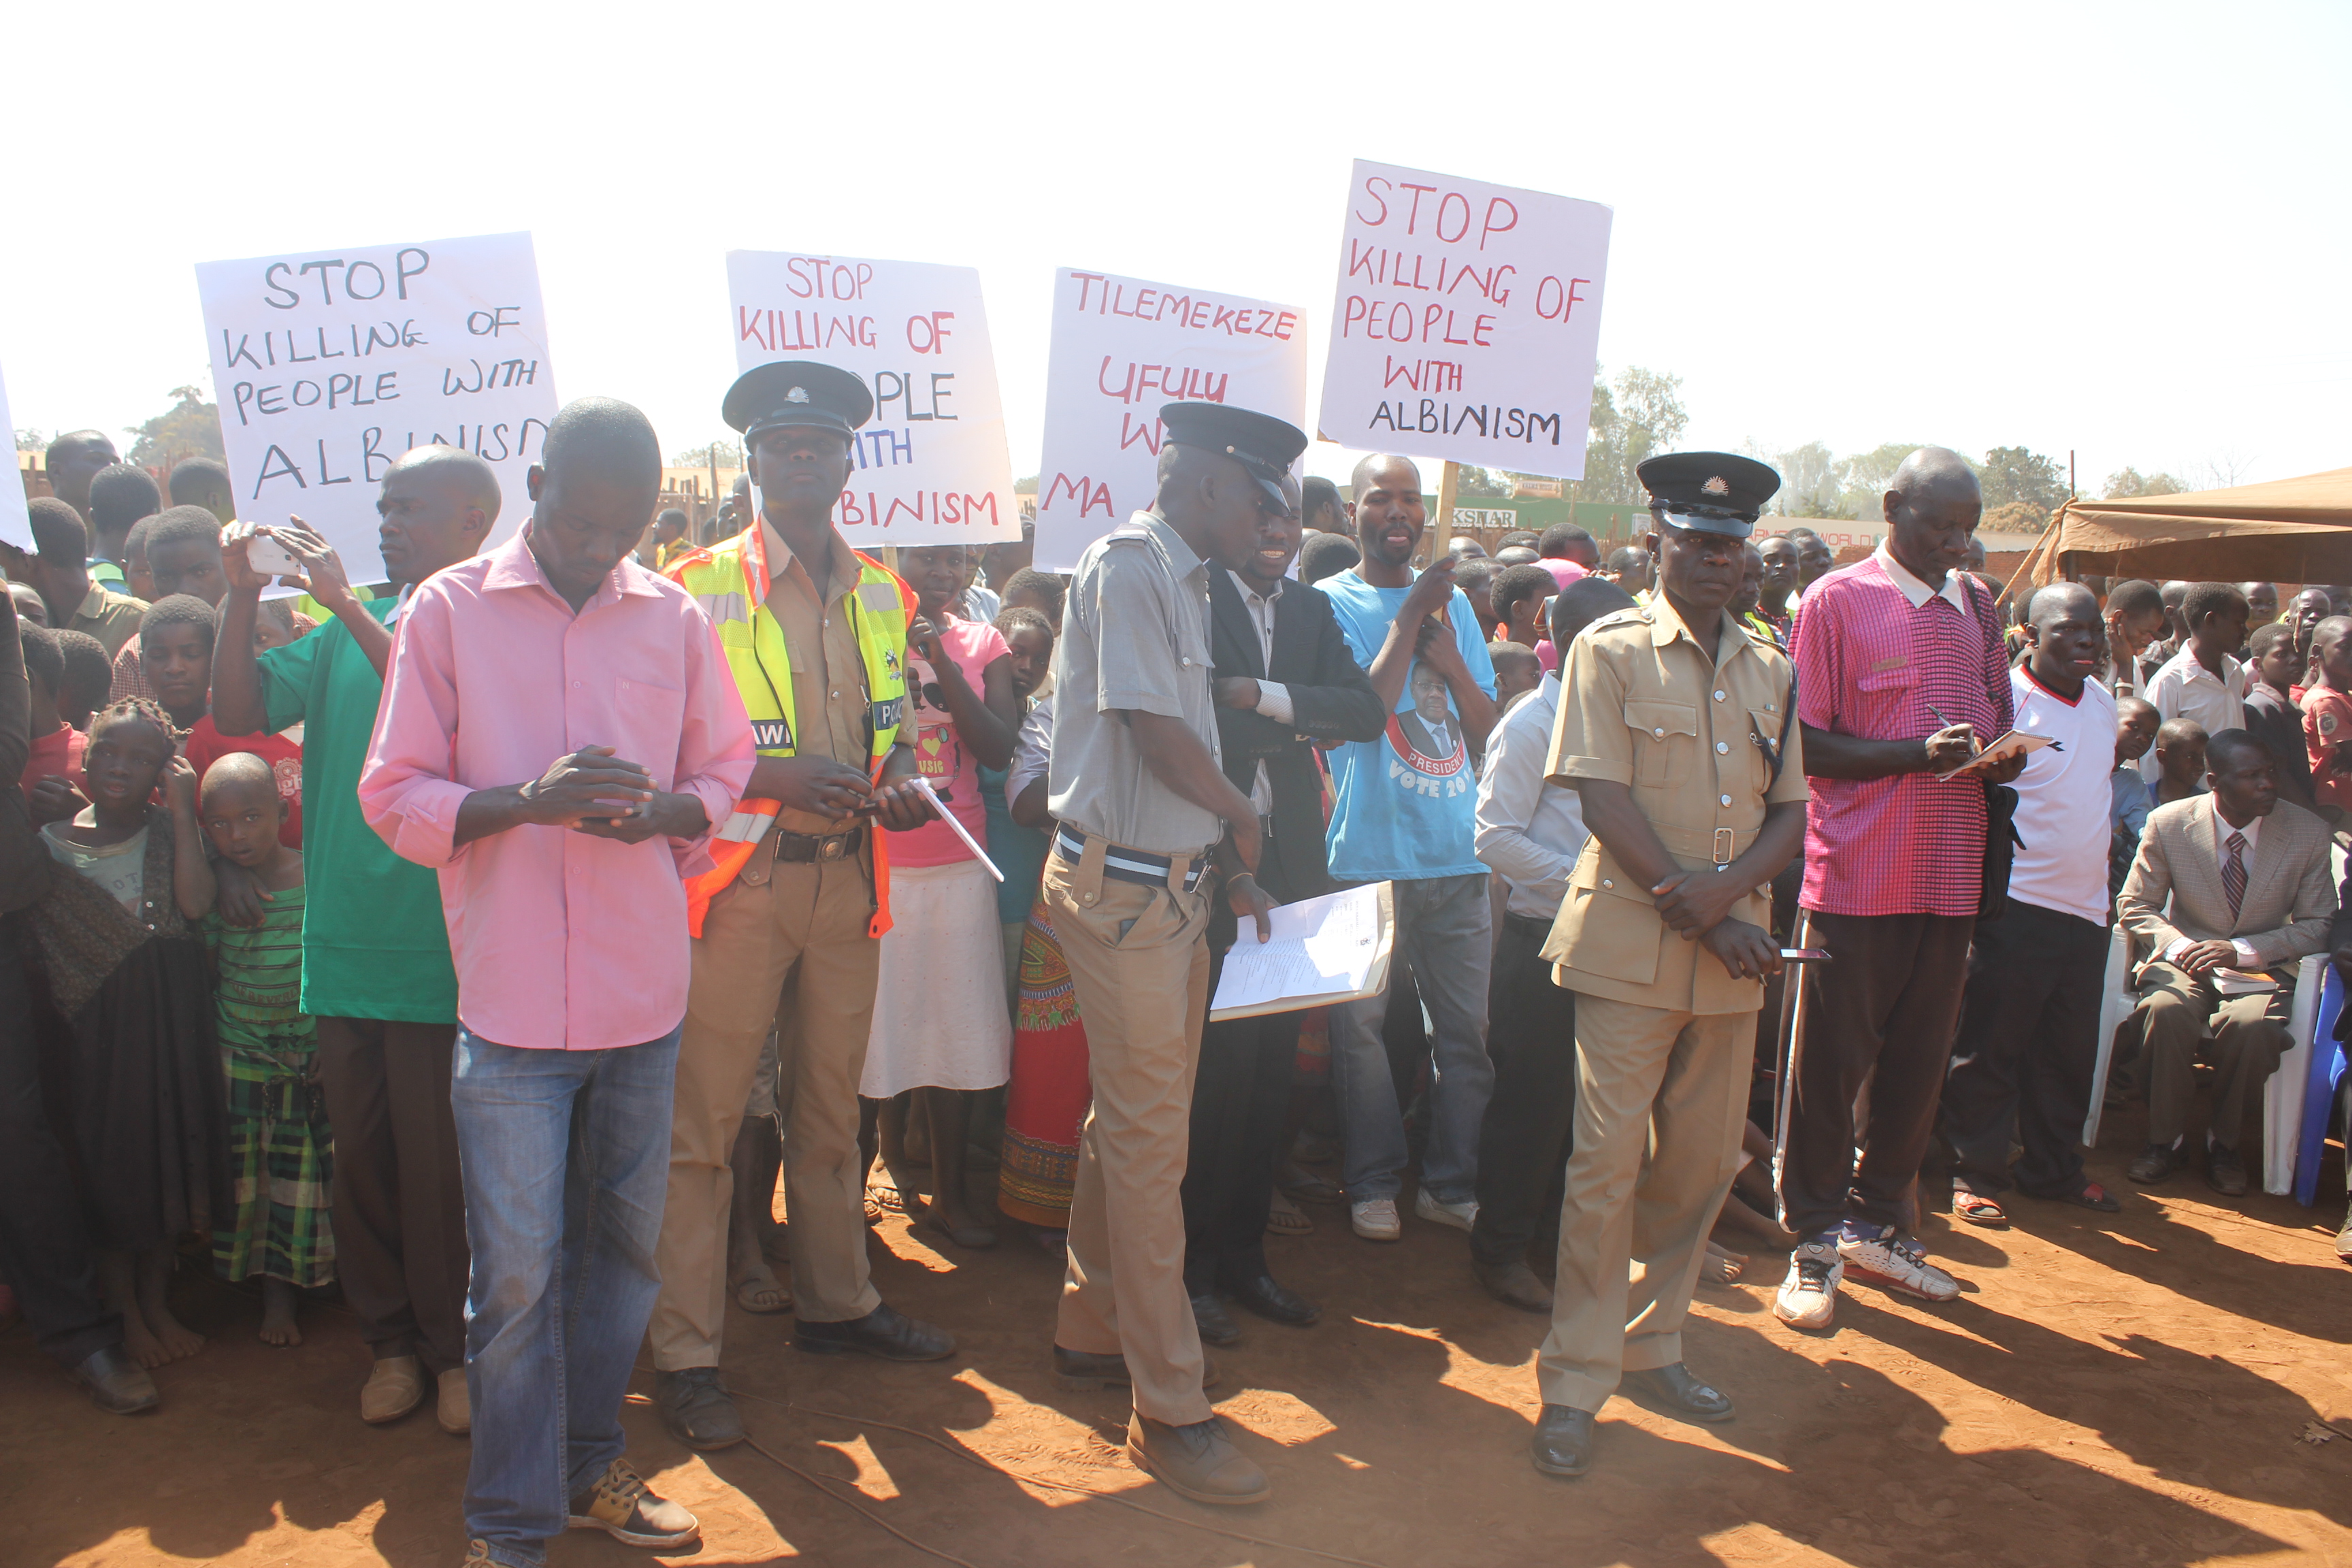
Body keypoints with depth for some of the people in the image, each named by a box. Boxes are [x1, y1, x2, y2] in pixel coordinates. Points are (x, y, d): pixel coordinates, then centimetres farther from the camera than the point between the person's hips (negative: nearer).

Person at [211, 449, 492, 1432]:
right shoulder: (348, 628, 13)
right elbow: (239, 713, 8)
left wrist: (346, 604, -21)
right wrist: (244, 595, -3)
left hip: (438, 952, -5)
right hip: (344, 941, 5)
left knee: (439, 1165, 3)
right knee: (361, 1157, 13)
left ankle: (454, 1348, 20)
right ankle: (390, 1338, 28)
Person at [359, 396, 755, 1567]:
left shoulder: (675, 619, 6)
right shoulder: (446, 611, -1)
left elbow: (726, 775, 12)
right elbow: (394, 796, -3)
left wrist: (664, 811, -11)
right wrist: (528, 798, -20)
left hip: (643, 997, 3)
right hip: (512, 999, -3)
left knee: (624, 1248, 13)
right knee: (517, 1271, 1)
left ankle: (591, 1469, 32)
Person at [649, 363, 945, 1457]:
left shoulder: (882, 592, 11)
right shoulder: (698, 588, -5)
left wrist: (899, 776, -2)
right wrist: (781, 774, -21)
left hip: (849, 876, 5)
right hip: (738, 879, -5)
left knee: (830, 1107, 17)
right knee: (702, 1120, 0)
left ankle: (837, 1303, 32)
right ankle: (684, 1355, 10)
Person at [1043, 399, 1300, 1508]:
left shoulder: (1182, 580, 14)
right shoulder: (1127, 565, -14)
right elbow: (1154, 731, -20)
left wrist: (1229, 869, 12)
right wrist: (1242, 816, -4)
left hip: (1172, 882, 9)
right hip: (1121, 885, -9)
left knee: (1132, 1123, 18)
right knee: (1148, 1139, -3)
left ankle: (1092, 1333, 34)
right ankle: (1168, 1411, 7)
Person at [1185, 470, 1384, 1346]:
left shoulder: (1313, 614, 16)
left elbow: (1365, 713, 2)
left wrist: (1263, 697, -10)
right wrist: (1305, 722, -10)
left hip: (1289, 869, 5)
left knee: (1271, 1066, 8)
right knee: (1215, 1066, -4)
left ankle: (1244, 1254, 22)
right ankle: (1192, 1266, 10)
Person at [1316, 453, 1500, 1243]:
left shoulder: (1453, 601, 14)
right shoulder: (1332, 602, 0)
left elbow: (1485, 725, 11)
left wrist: (1446, 654, -4)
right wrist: (1408, 619, -11)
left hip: (1455, 851, 4)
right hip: (1369, 850, -4)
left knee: (1468, 1028, 5)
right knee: (1361, 1024, 2)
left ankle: (1452, 1184, 18)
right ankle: (1373, 1183, 17)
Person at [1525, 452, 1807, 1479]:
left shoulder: (1770, 670, 14)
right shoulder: (1611, 650, -2)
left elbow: (1790, 814, 9)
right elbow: (1604, 799, -10)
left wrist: (1724, 890, -11)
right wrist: (1700, 919, -14)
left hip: (1732, 949, 5)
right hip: (1631, 942, -5)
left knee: (1704, 1160, 11)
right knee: (1607, 1161, -4)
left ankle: (1650, 1347, 29)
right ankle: (1576, 1381, 8)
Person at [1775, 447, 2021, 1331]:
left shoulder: (1977, 606, 15)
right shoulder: (1837, 600, -3)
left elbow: (1996, 722, 23)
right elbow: (1807, 744, -8)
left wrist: (1999, 755, -1)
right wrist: (1918, 753, -20)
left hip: (1950, 871, 6)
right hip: (1858, 869, -5)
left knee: (1920, 1059, 11)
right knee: (1833, 1059, 1)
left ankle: (1878, 1224, 26)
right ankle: (1815, 1242, 13)